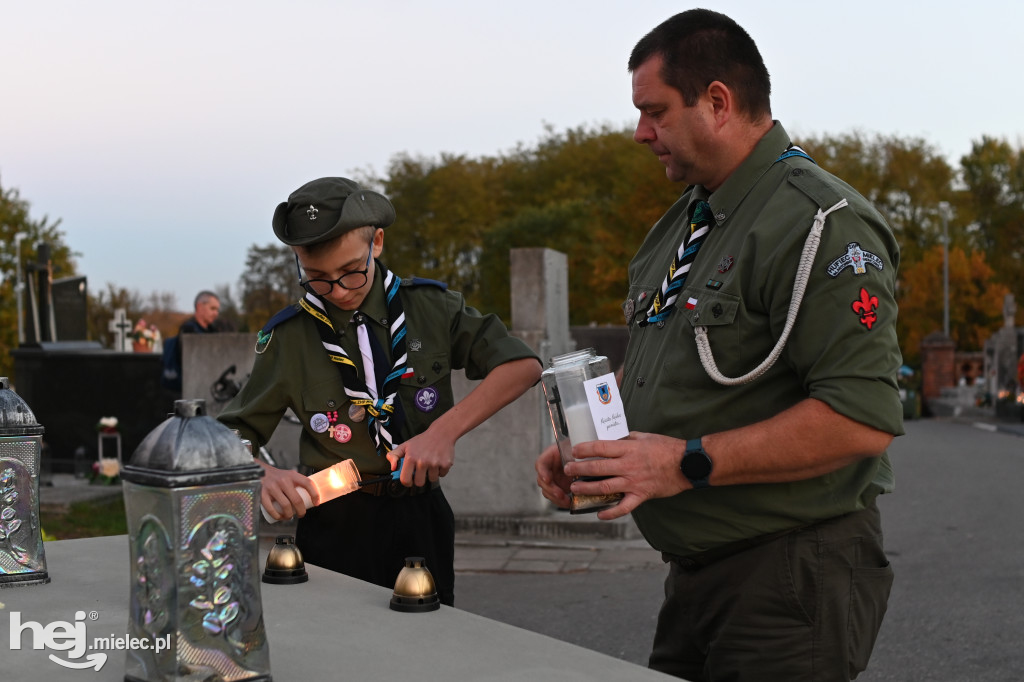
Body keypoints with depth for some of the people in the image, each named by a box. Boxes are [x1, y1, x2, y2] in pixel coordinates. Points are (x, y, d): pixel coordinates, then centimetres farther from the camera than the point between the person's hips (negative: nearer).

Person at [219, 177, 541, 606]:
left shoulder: (428, 307, -2)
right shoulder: (288, 337, -4)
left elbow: (523, 365, -6)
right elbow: (233, 436, 1)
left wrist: (443, 431, -18)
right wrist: (262, 476, -23)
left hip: (422, 521, 1)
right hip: (336, 527, -1)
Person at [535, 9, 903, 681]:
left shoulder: (821, 224, -16)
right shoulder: (681, 224, 14)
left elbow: (862, 418, -26)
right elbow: (650, 370, 23)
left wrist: (688, 463, -24)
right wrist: (584, 455, 4)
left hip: (787, 583, -8)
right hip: (697, 573, 9)